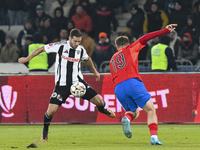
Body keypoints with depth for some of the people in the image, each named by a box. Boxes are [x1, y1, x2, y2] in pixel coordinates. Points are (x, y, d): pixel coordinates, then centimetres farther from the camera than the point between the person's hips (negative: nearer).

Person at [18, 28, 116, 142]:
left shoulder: (81, 50, -1)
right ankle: (45, 132, 17)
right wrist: (27, 59, 6)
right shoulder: (60, 47, -12)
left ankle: (103, 109, 34)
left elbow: (87, 59, 23)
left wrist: (95, 71, 35)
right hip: (62, 84, -3)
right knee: (51, 110, -14)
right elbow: (42, 49, 1)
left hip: (78, 81, 3)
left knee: (99, 101, -6)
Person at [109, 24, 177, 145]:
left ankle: (126, 119, -17)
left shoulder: (112, 60, 31)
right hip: (132, 82, -4)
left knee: (132, 112, 21)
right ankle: (154, 137, -20)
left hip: (118, 89, 4)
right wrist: (166, 31, 14)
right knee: (151, 110, 0)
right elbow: (145, 38, 12)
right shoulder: (130, 49, 19)